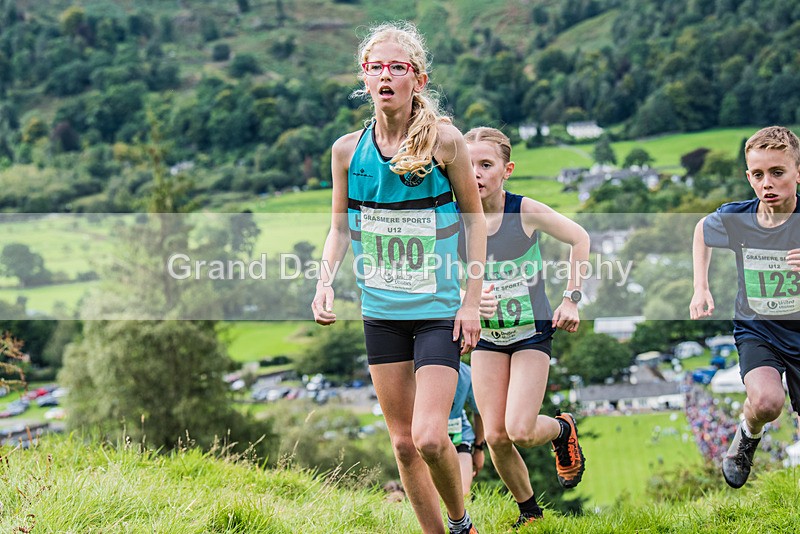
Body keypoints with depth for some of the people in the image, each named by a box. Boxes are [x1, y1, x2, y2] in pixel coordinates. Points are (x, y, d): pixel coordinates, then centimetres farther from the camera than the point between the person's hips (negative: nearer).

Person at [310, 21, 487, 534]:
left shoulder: (444, 140, -9)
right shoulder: (348, 149, 0)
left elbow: (475, 220, -2)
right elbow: (340, 227, 12)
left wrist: (472, 301, -5)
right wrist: (325, 281, -5)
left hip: (439, 309, -4)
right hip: (381, 312, 4)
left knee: (429, 437, -14)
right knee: (402, 443, 8)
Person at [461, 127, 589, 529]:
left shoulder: (526, 212, -16)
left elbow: (579, 239, -2)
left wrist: (571, 299, -5)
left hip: (532, 332, -2)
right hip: (487, 336, 3)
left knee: (520, 431, -15)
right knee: (495, 437, -1)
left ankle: (562, 429, 21)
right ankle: (528, 509, 24)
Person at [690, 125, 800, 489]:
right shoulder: (734, 219, -9)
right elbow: (702, 229, 15)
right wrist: (700, 289, 8)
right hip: (756, 331, 0)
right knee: (767, 401, -27)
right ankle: (748, 436, 6)